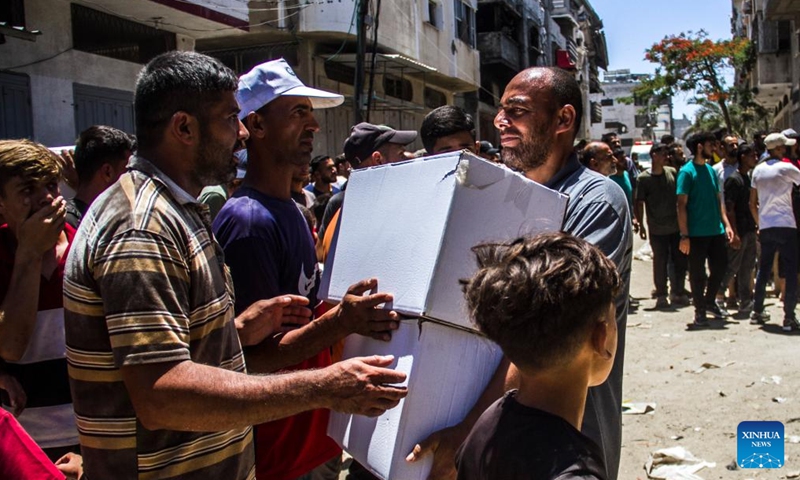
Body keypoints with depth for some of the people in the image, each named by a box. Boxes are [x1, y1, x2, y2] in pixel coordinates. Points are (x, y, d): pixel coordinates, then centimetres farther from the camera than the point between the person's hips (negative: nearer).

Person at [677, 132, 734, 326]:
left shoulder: (711, 170, 11)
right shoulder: (687, 172, -9)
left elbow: (718, 200, 16)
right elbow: (681, 204, -13)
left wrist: (726, 224, 6)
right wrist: (684, 235, -17)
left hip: (716, 230, 7)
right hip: (697, 233, -6)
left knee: (720, 267, 13)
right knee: (697, 273, 3)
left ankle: (710, 301, 33)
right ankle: (700, 310, 16)